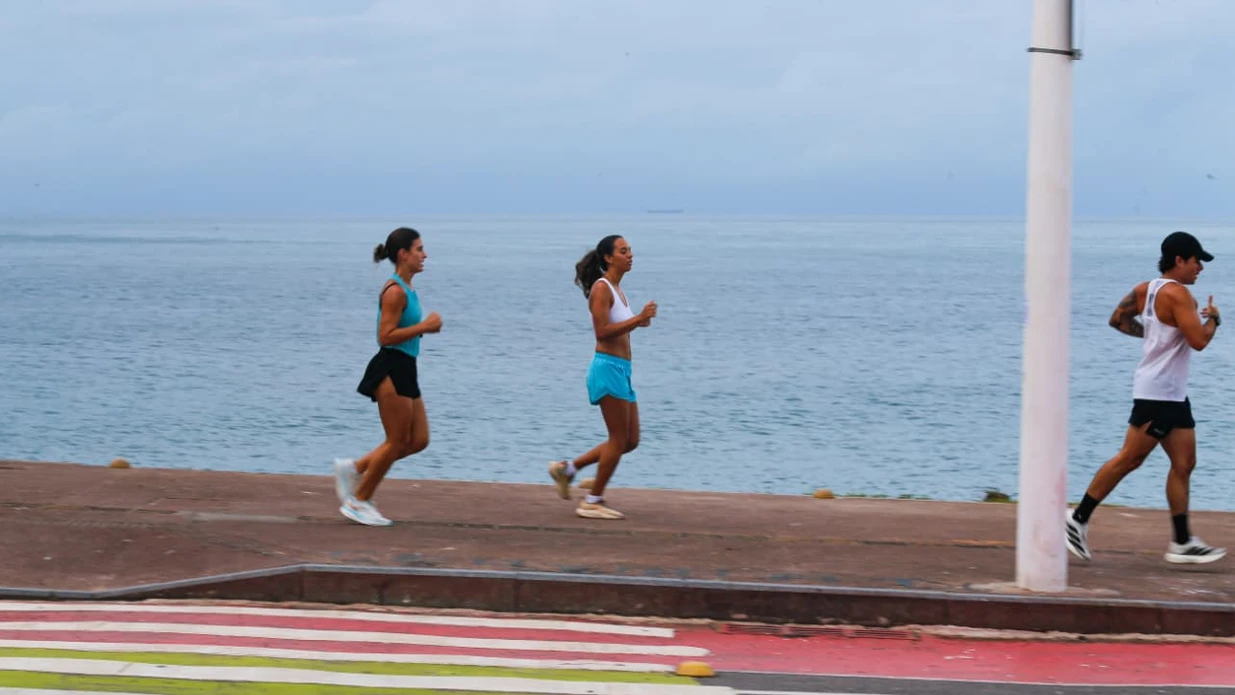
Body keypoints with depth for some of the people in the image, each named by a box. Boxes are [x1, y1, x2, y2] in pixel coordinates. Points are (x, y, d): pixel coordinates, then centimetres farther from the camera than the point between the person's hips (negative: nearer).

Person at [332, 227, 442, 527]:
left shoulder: (406, 290, 15)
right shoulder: (395, 291, -16)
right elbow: (386, 337, -21)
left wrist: (426, 326, 9)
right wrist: (423, 327, -20)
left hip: (404, 372, 10)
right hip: (391, 370, -10)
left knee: (418, 440, 9)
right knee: (398, 442, -3)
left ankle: (353, 468, 17)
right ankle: (359, 501, 8)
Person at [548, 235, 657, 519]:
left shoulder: (616, 289, 17)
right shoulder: (601, 288, -11)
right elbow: (603, 331, -21)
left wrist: (639, 321, 8)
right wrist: (638, 318, -24)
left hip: (622, 370, 10)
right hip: (608, 368, -10)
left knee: (630, 441, 11)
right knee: (619, 440, -6)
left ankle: (567, 468, 18)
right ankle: (593, 502, 3)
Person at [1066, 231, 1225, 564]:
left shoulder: (1146, 289, 10)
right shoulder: (1176, 293, -17)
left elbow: (1118, 319, 17)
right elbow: (1199, 340, -22)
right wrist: (1213, 318, -3)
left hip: (1173, 395, 10)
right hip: (1157, 393, -10)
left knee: (1184, 464, 7)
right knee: (1129, 459, -5)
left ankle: (1182, 542, 8)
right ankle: (1079, 520, 1)